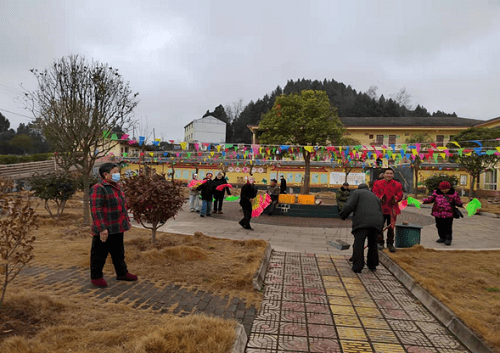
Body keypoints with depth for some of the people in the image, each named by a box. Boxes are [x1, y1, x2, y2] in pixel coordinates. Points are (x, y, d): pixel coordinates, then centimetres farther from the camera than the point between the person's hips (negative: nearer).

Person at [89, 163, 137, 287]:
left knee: (118, 253, 19)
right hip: (105, 230, -9)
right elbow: (96, 210, -23)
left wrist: (127, 220, 20)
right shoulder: (98, 188, -18)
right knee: (100, 254, 7)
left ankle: (122, 273, 32)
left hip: (117, 228, 9)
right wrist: (102, 229, -26)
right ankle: (96, 277, 22)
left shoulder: (117, 187, 11)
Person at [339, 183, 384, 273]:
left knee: (358, 244, 3)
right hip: (376, 222, 5)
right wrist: (379, 230, 36)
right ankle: (372, 265, 29)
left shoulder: (356, 192, 14)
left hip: (362, 222, -5)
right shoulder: (375, 198, 30)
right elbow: (380, 216, 27)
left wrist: (343, 216, 12)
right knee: (372, 243, 21)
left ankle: (357, 267, 0)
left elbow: (349, 206, -3)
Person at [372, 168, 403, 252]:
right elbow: (374, 194, -1)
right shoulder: (377, 183, 3)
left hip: (392, 209, 1)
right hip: (380, 209, 0)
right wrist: (380, 198, -20)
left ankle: (390, 244, 18)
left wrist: (395, 199, -19)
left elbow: (400, 195, 2)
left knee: (391, 228, 5)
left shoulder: (397, 185, 5)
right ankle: (380, 243, 18)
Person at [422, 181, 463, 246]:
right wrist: (423, 201, -1)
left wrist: (462, 205, -16)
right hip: (438, 213, 4)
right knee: (439, 226, 11)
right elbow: (430, 199, 12)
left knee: (448, 227, -3)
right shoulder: (436, 192, 4)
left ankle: (448, 239, 6)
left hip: (448, 214, -3)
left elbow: (458, 202, 3)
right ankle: (442, 238, 25)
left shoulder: (454, 194, -1)